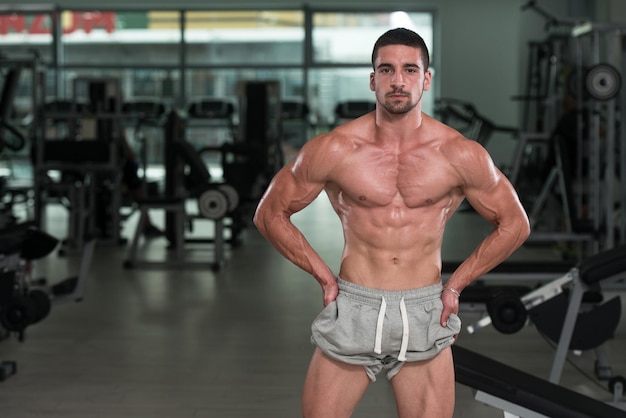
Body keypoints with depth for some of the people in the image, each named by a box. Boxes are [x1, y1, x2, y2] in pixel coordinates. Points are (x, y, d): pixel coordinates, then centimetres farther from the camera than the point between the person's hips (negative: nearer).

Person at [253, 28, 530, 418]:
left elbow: (514, 224, 8)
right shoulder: (334, 149, -6)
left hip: (425, 313, 1)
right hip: (352, 310, 0)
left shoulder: (460, 154, -4)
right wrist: (325, 277, 0)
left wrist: (455, 285, 4)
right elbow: (270, 214, 5)